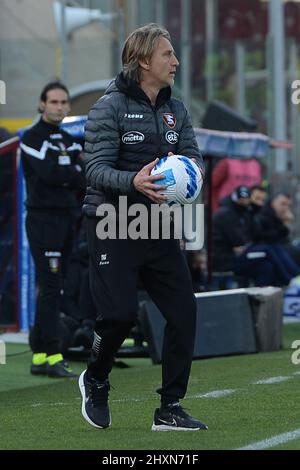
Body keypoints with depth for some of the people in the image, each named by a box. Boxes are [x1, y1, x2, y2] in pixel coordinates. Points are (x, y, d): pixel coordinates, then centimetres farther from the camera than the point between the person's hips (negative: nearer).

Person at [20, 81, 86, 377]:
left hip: (66, 218, 8)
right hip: (43, 218, -8)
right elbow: (50, 173, -19)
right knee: (50, 289, -12)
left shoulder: (68, 140, 19)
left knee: (52, 290, 8)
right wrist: (77, 174, -6)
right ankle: (52, 357, -12)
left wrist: (66, 174, -10)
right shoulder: (33, 137, -5)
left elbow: (84, 177, 9)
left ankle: (40, 357, 12)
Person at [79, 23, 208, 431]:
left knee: (184, 312, -3)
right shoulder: (110, 106, -8)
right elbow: (96, 168, -15)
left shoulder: (175, 110, 11)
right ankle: (95, 381, 19)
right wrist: (133, 182, -33)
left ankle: (170, 409, 8)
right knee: (120, 314, -13)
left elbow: (192, 154, 6)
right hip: (113, 227, -6)